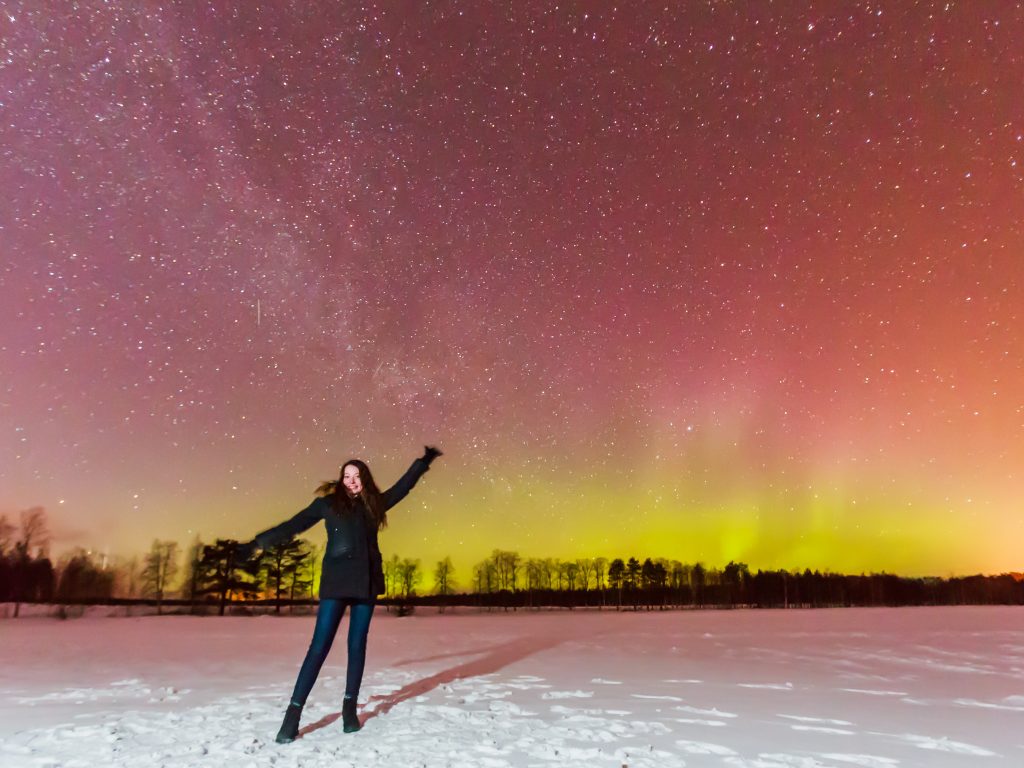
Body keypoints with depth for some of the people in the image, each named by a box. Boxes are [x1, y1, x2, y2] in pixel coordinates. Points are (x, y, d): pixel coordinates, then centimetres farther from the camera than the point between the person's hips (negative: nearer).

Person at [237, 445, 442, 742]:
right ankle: (293, 713, -2)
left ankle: (350, 708, 16)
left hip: (367, 582, 3)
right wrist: (258, 542, 2)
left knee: (357, 646, 6)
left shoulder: (374, 503, 10)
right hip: (336, 582, -3)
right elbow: (294, 524, 4)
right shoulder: (329, 502, 2)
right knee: (319, 647, -8)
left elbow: (403, 486, 21)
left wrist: (423, 461, 25)